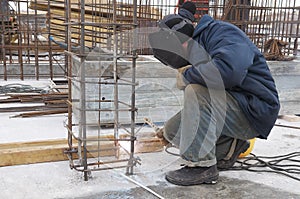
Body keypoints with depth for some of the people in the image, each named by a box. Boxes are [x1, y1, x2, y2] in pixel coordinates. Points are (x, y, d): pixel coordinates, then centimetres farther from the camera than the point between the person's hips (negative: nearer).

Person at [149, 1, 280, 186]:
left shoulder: (224, 32, -17)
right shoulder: (199, 45, 12)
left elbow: (228, 70, -39)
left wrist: (186, 76, -23)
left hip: (254, 112, -9)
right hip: (232, 108, 10)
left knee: (195, 91, -30)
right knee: (172, 130, 3)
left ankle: (202, 165, -21)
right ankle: (230, 148, 7)